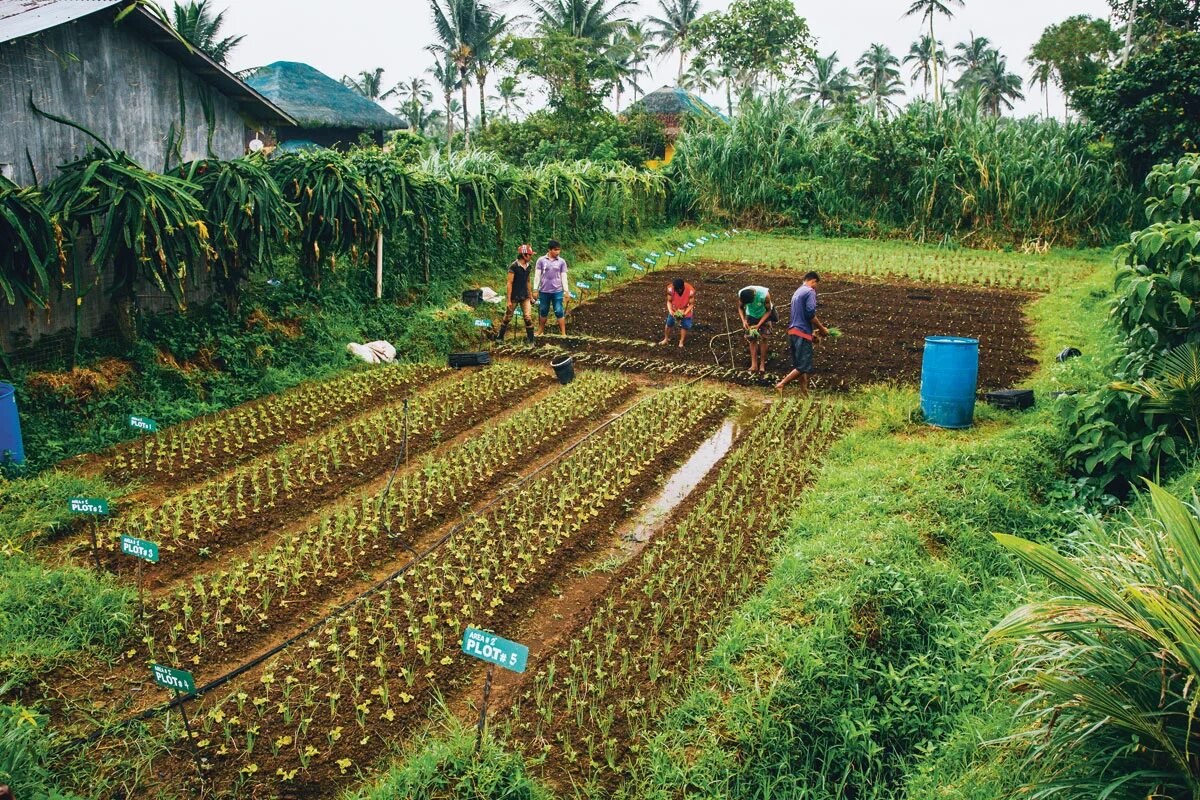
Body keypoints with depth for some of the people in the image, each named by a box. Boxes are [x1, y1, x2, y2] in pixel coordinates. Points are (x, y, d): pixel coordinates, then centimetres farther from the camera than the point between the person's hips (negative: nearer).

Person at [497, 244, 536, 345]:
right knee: (508, 317, 9)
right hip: (514, 297, -5)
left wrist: (530, 295, 17)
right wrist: (509, 300, -15)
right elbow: (510, 283, -14)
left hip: (525, 297, 5)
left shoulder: (528, 266, 5)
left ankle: (530, 340, 2)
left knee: (528, 318, -5)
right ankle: (500, 337, 27)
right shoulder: (513, 266, -14)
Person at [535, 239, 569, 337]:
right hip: (544, 291, 1)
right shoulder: (541, 260, 0)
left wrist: (566, 291, 1)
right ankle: (540, 330, 26)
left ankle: (563, 333, 1)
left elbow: (564, 277, 4)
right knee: (543, 311, 11)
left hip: (557, 291, -1)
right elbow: (537, 275, 2)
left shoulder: (562, 261, 1)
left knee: (559, 312, -3)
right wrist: (535, 290, 1)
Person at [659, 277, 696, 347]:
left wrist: (685, 313, -33)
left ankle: (681, 341, 25)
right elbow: (669, 301, -15)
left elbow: (691, 304, -21)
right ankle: (666, 339, 32)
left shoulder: (691, 291, -34)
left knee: (684, 326, 4)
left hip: (686, 310, -2)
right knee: (669, 324, 9)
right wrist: (670, 311, -31)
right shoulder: (670, 288, -30)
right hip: (674, 309, 2)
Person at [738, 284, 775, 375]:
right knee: (752, 339, -1)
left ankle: (762, 364, 5)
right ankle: (754, 364, 5)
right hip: (751, 316, 2)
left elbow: (768, 310, -21)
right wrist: (743, 321, -22)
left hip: (764, 316, -2)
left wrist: (759, 325, -26)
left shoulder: (764, 295, -37)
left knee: (763, 339, -5)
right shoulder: (741, 294, -29)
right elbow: (740, 307, -8)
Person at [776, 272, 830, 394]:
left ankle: (804, 393, 8)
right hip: (802, 333, -9)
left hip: (792, 332, 9)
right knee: (804, 366, -8)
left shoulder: (797, 292, 23)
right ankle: (781, 385, -15)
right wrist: (822, 329, -5)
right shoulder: (810, 292, -6)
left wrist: (815, 330, 28)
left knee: (800, 365, 9)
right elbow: (810, 314, -17)